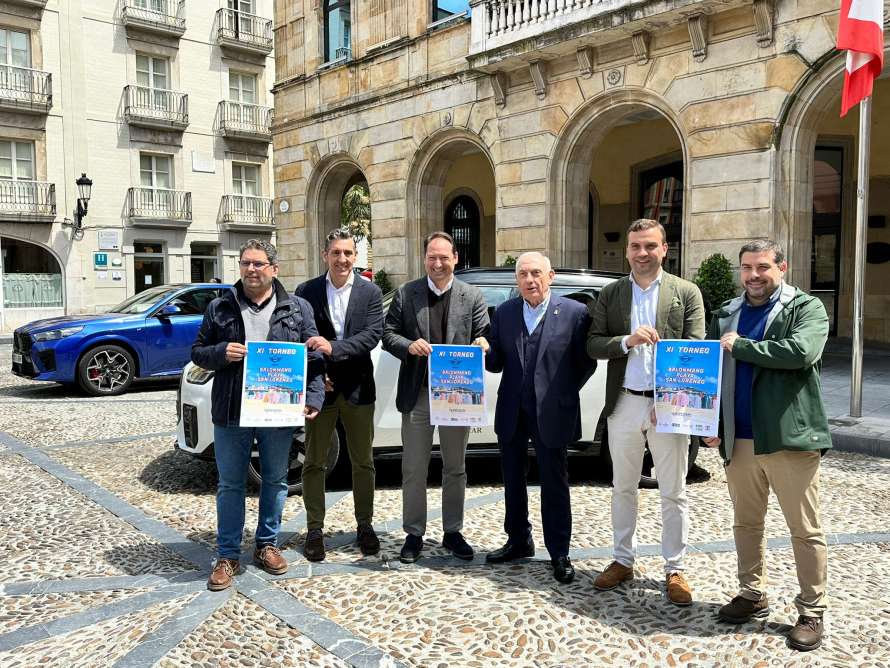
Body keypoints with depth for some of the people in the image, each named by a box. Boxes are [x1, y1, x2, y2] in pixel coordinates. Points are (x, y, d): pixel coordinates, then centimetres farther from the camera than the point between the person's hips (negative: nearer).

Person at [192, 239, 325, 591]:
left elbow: (313, 357, 2)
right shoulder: (220, 308, 5)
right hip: (231, 413, 0)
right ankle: (228, 555, 20)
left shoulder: (297, 308, 3)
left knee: (275, 481, 12)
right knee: (230, 484, 7)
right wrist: (220, 353, -12)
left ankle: (267, 545, 30)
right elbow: (197, 352, 9)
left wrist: (313, 398, -9)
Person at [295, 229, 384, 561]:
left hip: (358, 388, 1)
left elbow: (373, 334, -11)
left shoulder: (370, 292, 0)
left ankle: (364, 525, 25)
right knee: (314, 462, 7)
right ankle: (314, 529, 20)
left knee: (363, 462, 11)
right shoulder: (306, 291, 0)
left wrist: (333, 347, -24)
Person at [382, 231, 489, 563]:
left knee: (455, 468, 13)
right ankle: (414, 535, 21)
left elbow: (483, 339, 3)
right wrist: (409, 345, -17)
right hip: (417, 394, 0)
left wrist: (480, 347, -20)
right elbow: (388, 334, 3)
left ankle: (452, 532, 28)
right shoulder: (406, 293, 4)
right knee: (413, 470, 6)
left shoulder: (472, 296, 4)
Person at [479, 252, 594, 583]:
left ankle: (559, 554, 19)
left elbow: (587, 362, -1)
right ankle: (518, 541, 33)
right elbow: (497, 362, 7)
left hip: (551, 414, -4)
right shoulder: (504, 313, 5)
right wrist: (484, 352, -13)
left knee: (554, 485, 6)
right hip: (511, 413, 4)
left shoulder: (575, 313, -6)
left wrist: (563, 394, -3)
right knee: (512, 480, 16)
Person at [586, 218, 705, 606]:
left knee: (673, 494, 6)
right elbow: (592, 345, 1)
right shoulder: (610, 295, 6)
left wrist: (671, 400, -15)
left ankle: (674, 569, 20)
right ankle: (623, 561, 28)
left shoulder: (687, 293, 0)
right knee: (623, 487, 14)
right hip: (624, 404, 2)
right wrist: (627, 340, -17)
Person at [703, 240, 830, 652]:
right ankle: (753, 595, 30)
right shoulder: (725, 315, 11)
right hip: (738, 440, 5)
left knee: (805, 530, 5)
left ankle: (811, 611, 18)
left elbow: (800, 352, -23)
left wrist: (739, 346, -14)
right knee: (745, 523, 15)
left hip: (789, 437, -5)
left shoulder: (806, 308, -3)